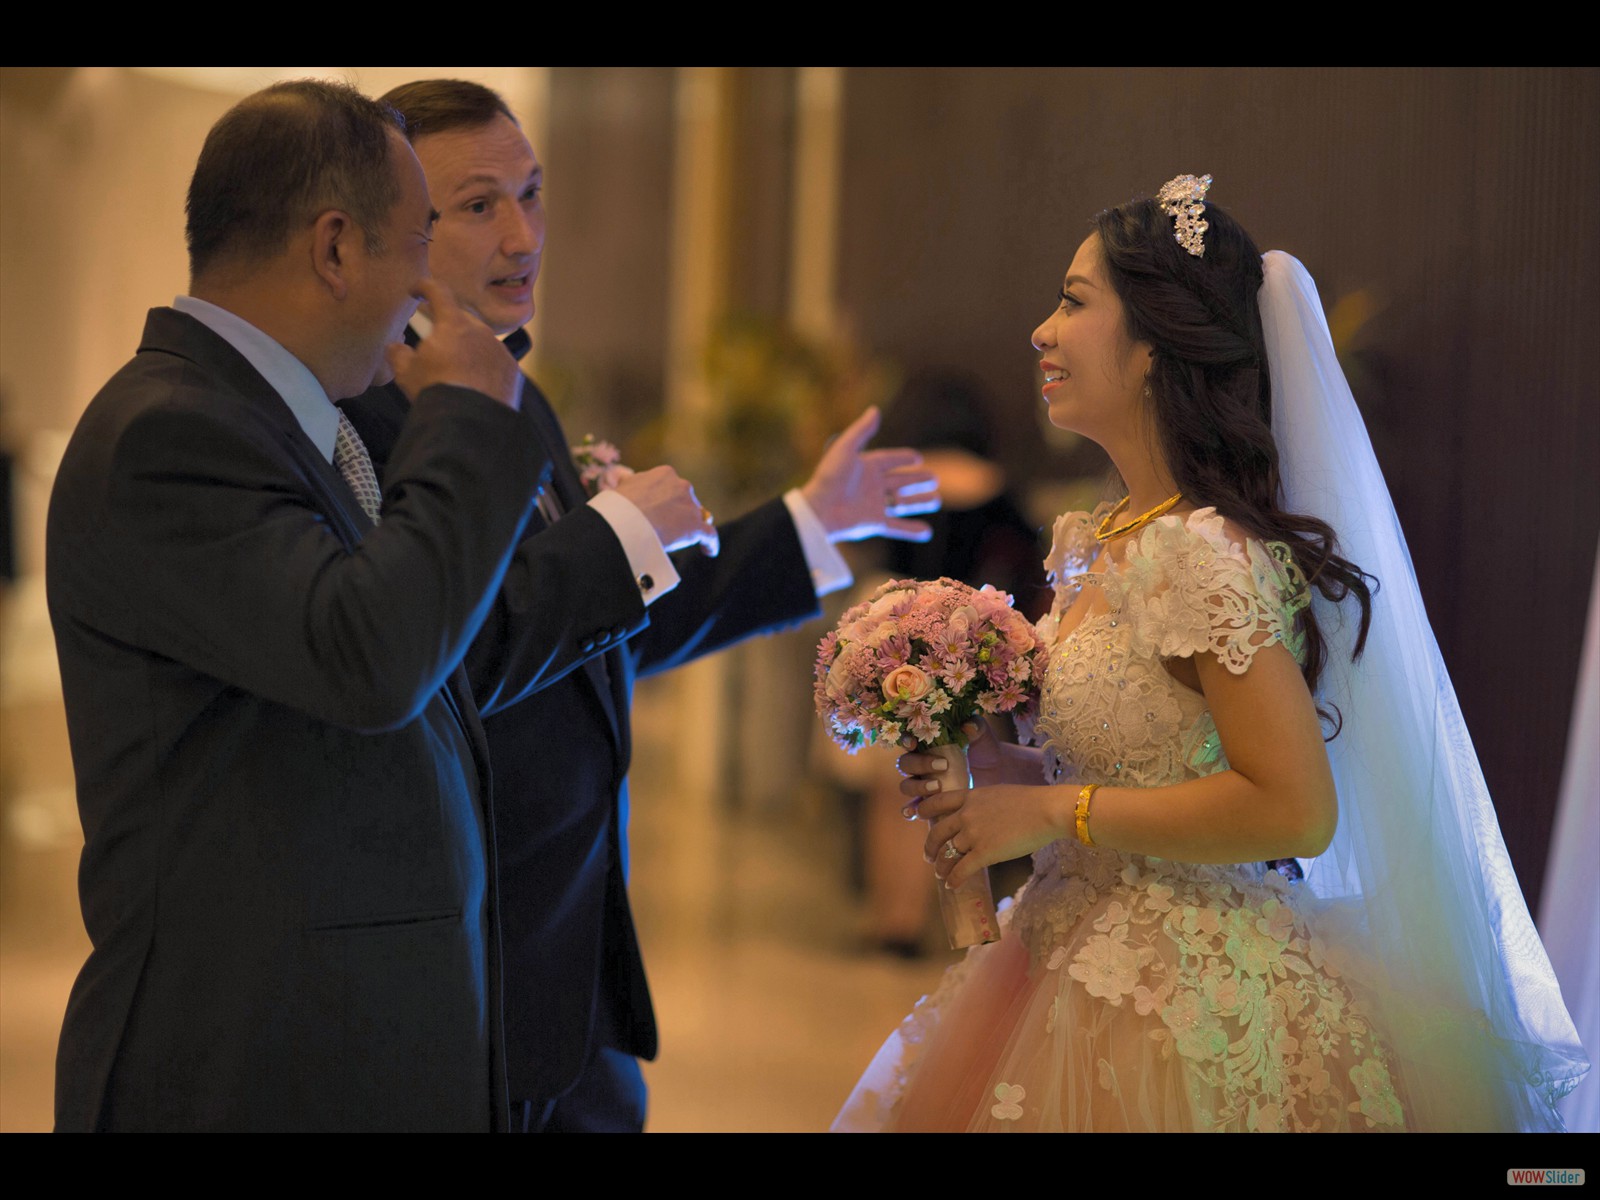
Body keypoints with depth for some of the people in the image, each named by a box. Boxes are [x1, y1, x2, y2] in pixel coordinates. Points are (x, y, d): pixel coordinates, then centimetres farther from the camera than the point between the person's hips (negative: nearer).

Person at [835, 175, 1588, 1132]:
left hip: (1181, 1012, -9)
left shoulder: (1201, 555, -21)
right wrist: (989, 765, 1)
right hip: (1084, 973, 9)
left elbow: (1295, 809, -25)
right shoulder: (1095, 541, 7)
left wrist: (1051, 812, -20)